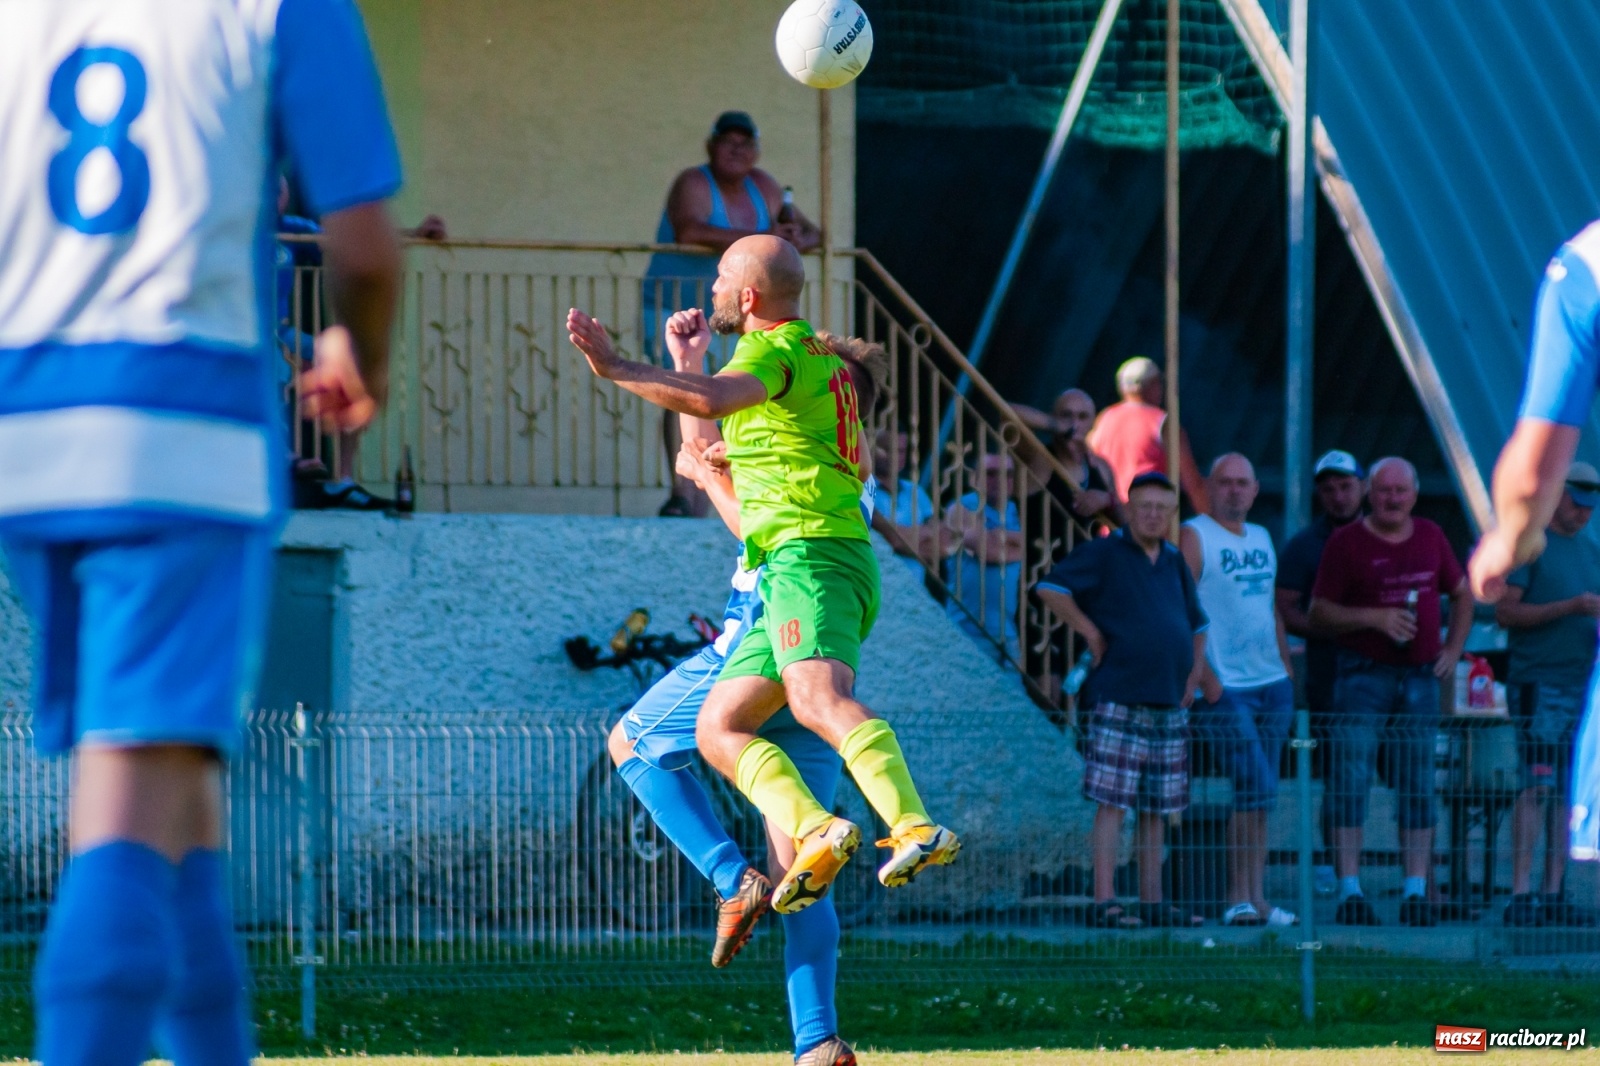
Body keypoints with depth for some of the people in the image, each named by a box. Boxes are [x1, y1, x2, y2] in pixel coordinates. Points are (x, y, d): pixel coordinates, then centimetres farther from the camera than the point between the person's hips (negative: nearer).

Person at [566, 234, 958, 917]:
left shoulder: (775, 350, -3)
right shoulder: (819, 357, 29)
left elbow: (709, 401, -27)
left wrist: (615, 367, -20)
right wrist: (691, 355, 44)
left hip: (809, 556, -10)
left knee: (819, 702, -31)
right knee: (719, 728, 5)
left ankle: (917, 829, -48)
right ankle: (815, 834, -15)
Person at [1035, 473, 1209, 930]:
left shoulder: (1174, 563, 16)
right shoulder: (1104, 554, -3)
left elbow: (1196, 624, 28)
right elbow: (1050, 588, -11)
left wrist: (1193, 676, 15)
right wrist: (1092, 633, -11)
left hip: (1170, 703, 7)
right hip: (1121, 699, -7)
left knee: (1157, 808, 9)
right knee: (1113, 802, -9)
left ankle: (1151, 901, 14)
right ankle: (1104, 902, -10)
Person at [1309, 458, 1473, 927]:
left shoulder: (1430, 538, 10)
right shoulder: (1346, 543, -3)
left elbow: (1462, 593, 23)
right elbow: (1319, 613, -4)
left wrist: (1453, 649, 10)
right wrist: (1375, 617, -17)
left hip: (1420, 677, 4)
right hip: (1364, 674, -4)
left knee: (1418, 786, 4)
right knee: (1350, 779, -11)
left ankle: (1415, 892, 8)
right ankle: (1350, 890, -10)